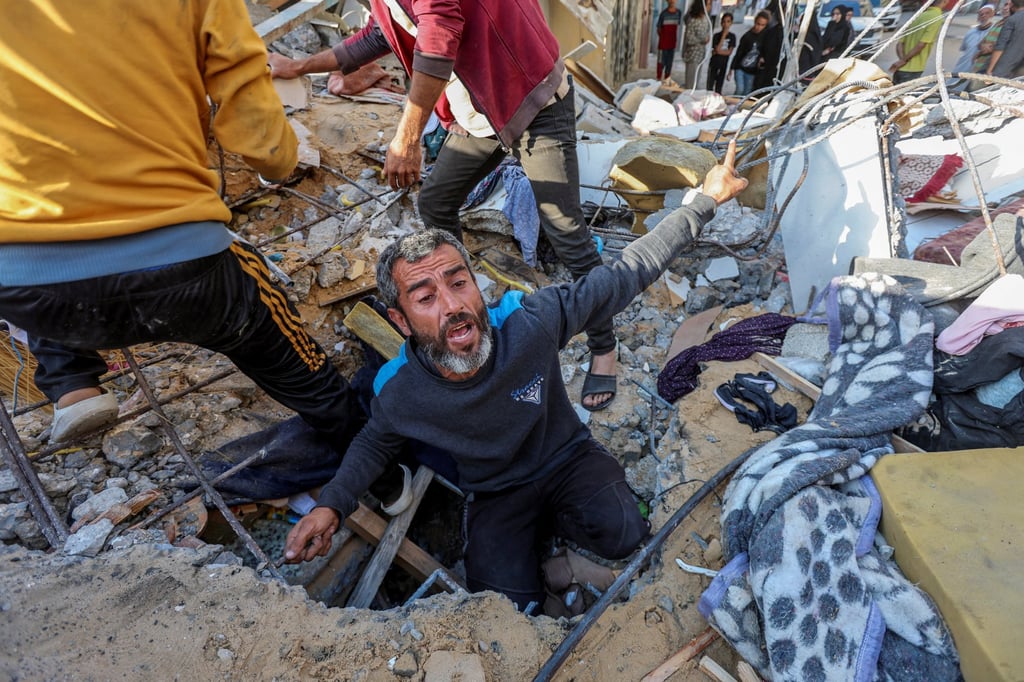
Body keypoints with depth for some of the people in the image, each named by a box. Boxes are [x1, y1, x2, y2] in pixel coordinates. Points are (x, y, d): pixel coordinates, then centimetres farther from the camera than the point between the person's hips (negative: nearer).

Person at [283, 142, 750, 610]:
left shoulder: (529, 322, -29)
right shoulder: (398, 397, -23)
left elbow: (625, 274, -18)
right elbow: (375, 442, 3)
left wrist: (707, 198, -14)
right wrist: (331, 506, -14)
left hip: (568, 456, 0)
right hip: (495, 494, 1)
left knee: (622, 536, -26)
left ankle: (546, 518, 8)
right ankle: (530, 527, 15)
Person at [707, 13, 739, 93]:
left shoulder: (732, 36, -4)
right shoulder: (717, 35, -9)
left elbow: (729, 52, -9)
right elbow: (717, 49, -21)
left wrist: (718, 52, -19)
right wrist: (724, 35, -20)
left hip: (724, 65, 2)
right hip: (714, 64, -2)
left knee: (719, 87, 12)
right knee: (710, 86, 3)